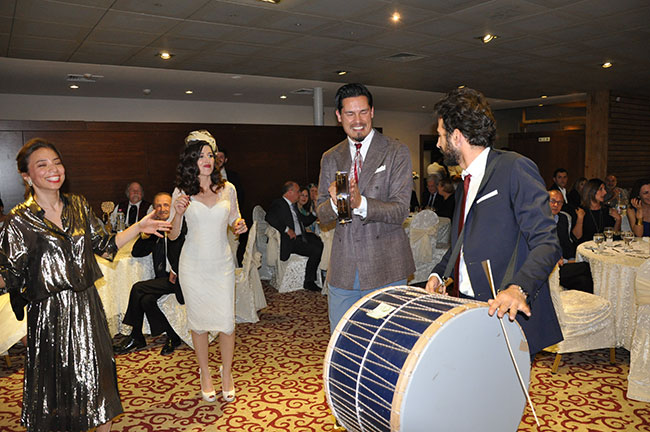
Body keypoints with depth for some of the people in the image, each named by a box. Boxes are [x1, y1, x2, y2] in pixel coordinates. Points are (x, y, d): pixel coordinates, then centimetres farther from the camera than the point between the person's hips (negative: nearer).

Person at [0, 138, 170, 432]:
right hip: (50, 312, -4)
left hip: (87, 306, 4)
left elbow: (105, 246, 7)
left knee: (98, 374, 14)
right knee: (58, 382, 10)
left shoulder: (79, 206, 4)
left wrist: (138, 227, 0)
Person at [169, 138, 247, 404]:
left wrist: (239, 226, -6)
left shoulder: (227, 189, 3)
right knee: (199, 321, 8)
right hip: (194, 265, 0)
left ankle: (227, 372, 21)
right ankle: (205, 374, 27)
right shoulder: (182, 192, -1)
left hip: (221, 263, 1)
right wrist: (179, 213, -16)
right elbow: (173, 235, 2)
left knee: (226, 321, -1)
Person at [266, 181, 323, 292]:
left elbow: (304, 221, 30)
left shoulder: (293, 205, 23)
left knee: (322, 244, -10)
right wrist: (287, 229, -24)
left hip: (302, 237, 9)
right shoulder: (278, 203, -3)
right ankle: (308, 282, -10)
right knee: (316, 250, -23)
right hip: (291, 241, -9)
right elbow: (270, 218, -22)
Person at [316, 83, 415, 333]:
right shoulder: (330, 158, 11)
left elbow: (400, 211, -9)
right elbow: (322, 215, 8)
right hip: (342, 270, 4)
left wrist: (360, 203, -26)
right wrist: (334, 202, -15)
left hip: (385, 268, -3)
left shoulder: (397, 152, -2)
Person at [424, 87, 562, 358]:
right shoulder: (465, 184, 16)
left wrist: (518, 288, -31)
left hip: (507, 315, -6)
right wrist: (439, 273, 6)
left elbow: (546, 243, -16)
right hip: (467, 306, 7)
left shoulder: (515, 168, -9)